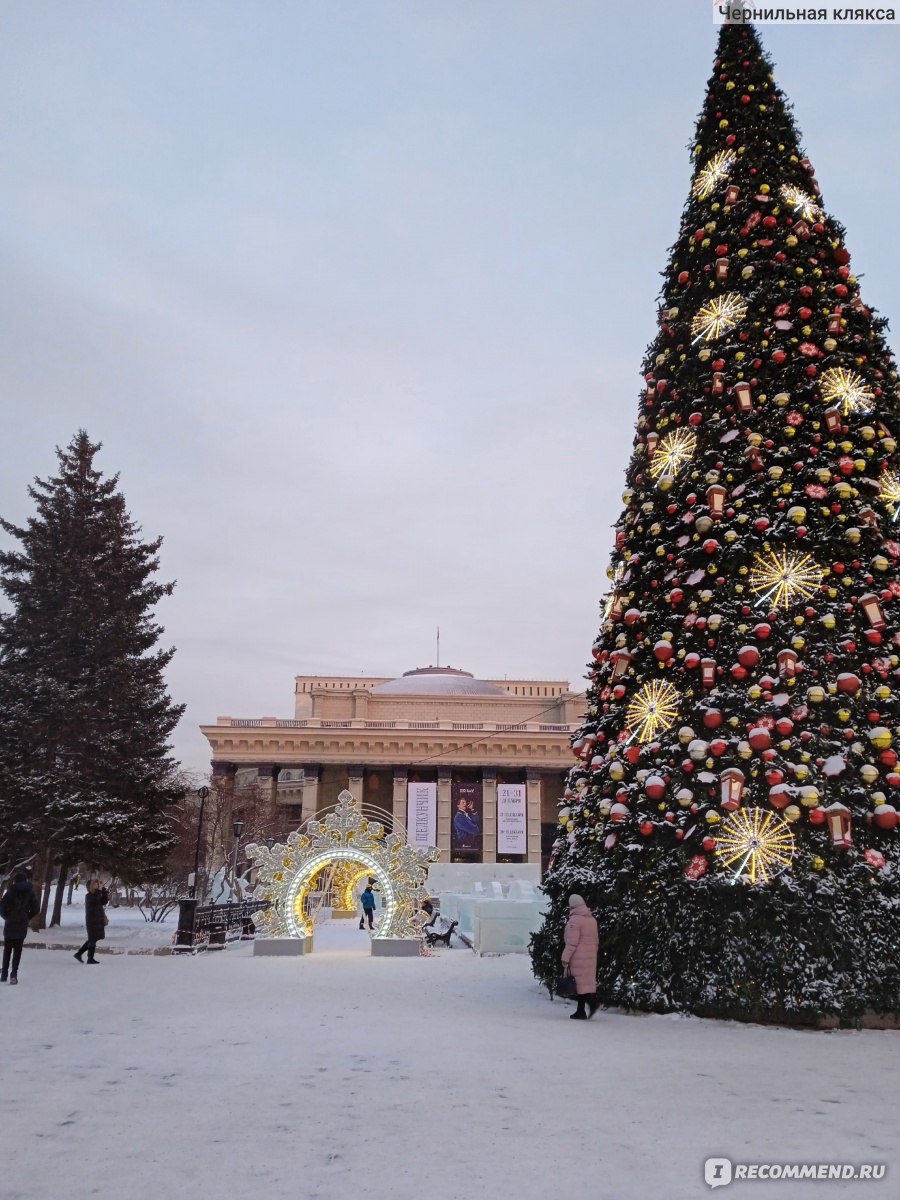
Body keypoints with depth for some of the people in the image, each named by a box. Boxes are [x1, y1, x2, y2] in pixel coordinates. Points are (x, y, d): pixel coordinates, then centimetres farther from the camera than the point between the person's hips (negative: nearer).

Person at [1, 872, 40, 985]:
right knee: (17, 950, 8)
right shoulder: (30, 892, -2)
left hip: (10, 925, -1)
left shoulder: (11, 892, -8)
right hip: (22, 926, 1)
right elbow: (36, 909, -2)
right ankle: (14, 973, -6)